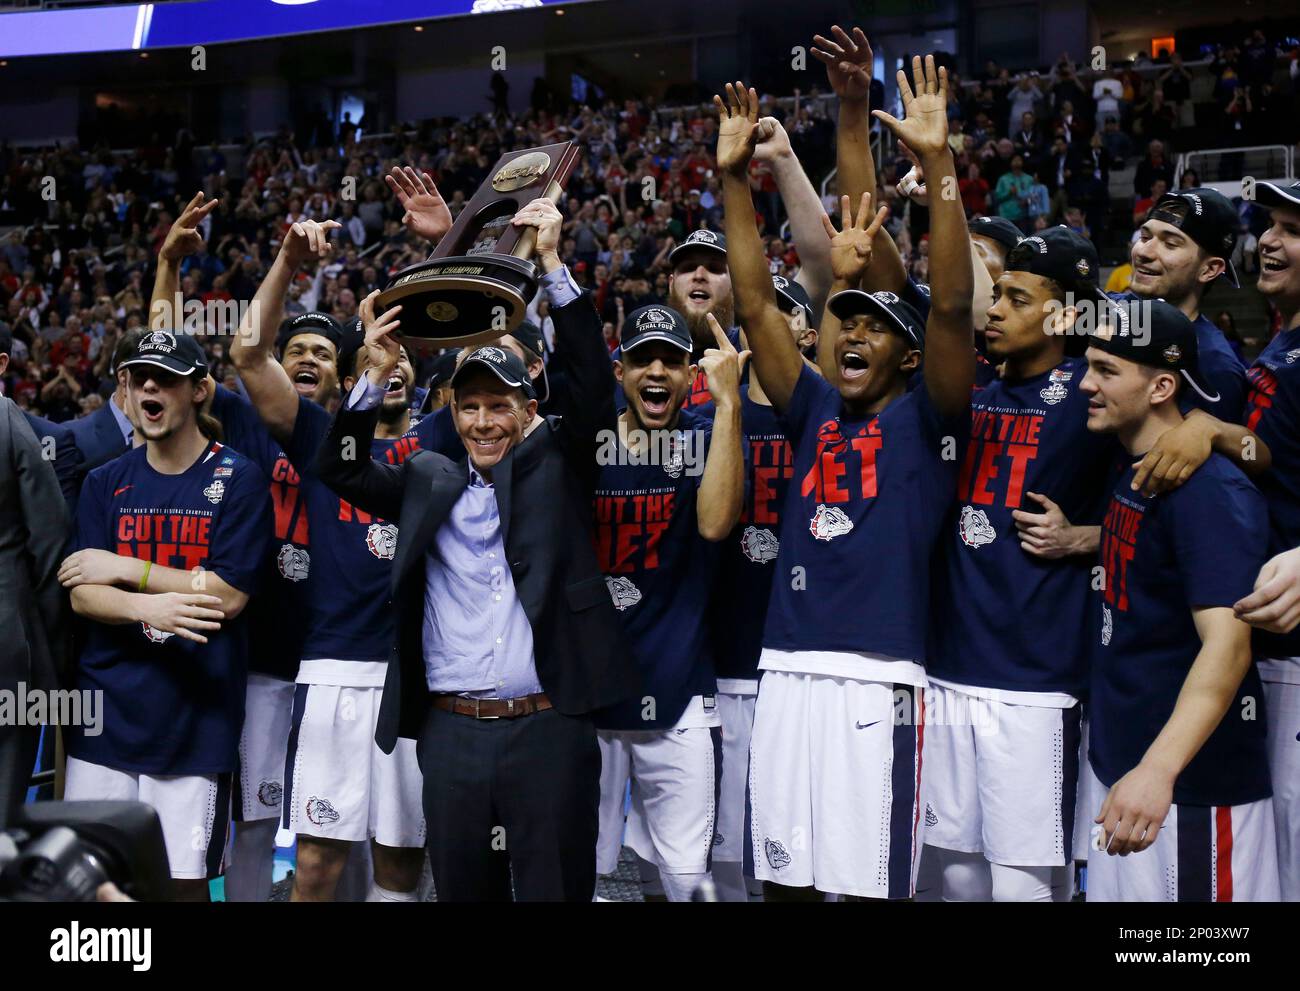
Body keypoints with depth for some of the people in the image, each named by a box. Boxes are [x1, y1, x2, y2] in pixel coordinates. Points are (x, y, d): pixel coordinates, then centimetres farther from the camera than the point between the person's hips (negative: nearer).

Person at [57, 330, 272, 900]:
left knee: (183, 880, 0)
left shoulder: (237, 480, -2)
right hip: (104, 709, 4)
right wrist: (147, 606, -19)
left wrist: (126, 569, -7)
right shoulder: (105, 484, 10)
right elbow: (81, 596, 1)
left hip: (194, 718, -3)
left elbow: (228, 596, -10)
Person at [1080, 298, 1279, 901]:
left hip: (1192, 783, -9)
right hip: (1114, 761, 9)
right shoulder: (1126, 473, 8)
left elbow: (1227, 644, -29)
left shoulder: (1207, 490, -19)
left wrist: (1158, 769, -39)